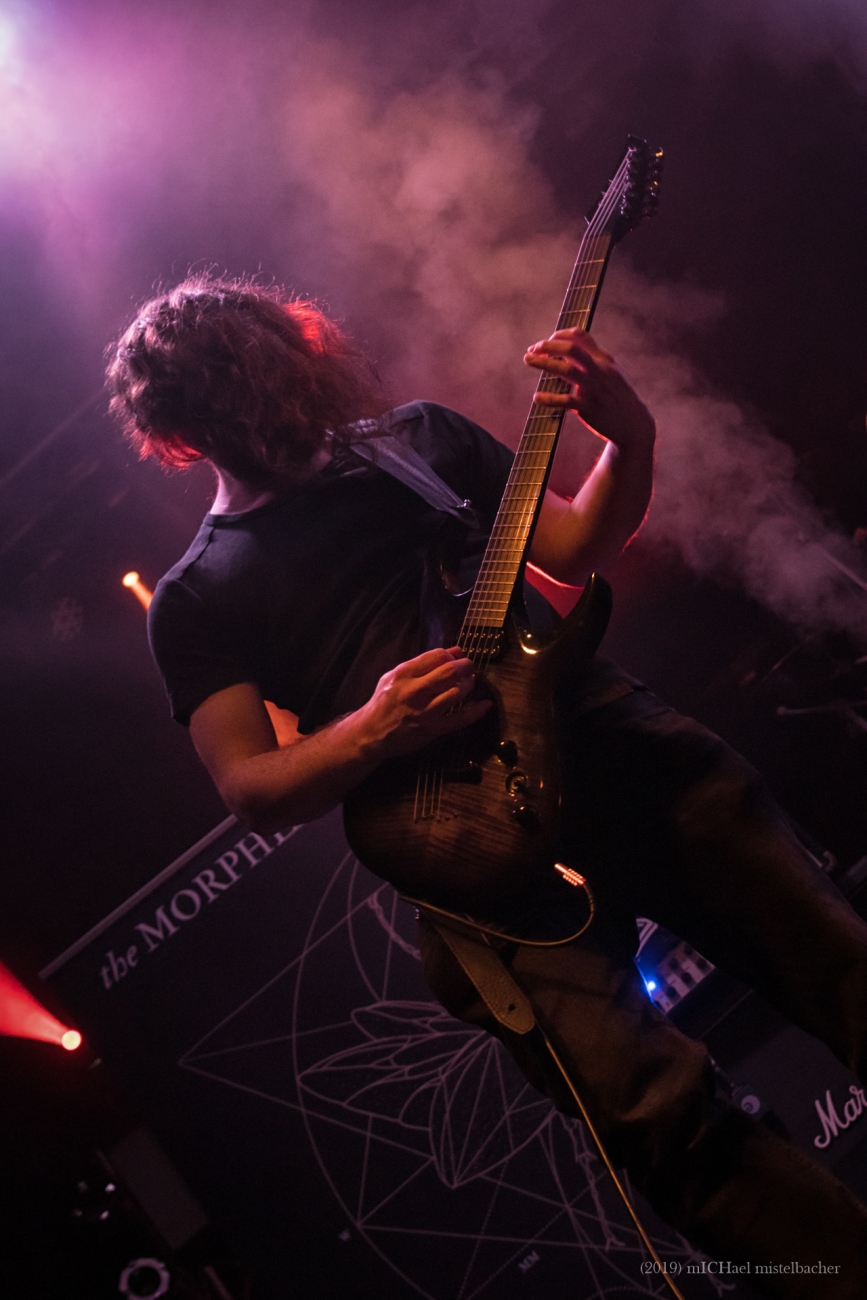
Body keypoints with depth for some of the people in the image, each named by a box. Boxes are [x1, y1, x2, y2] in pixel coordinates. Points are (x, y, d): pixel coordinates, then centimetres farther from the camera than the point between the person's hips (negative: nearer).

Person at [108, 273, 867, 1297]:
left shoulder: (416, 433, 19)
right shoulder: (195, 599, 12)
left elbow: (577, 547, 21)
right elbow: (251, 788, 6)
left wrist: (629, 437, 1)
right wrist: (371, 734, -14)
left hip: (610, 737, 3)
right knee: (662, 1116, -19)